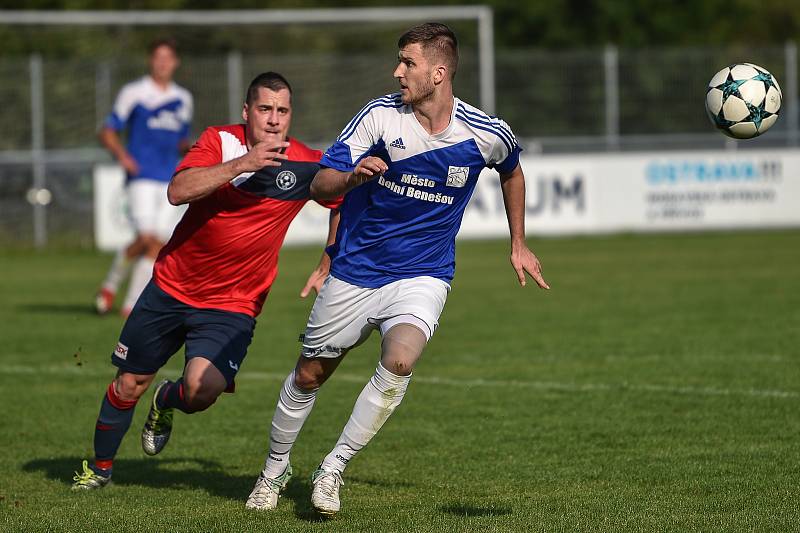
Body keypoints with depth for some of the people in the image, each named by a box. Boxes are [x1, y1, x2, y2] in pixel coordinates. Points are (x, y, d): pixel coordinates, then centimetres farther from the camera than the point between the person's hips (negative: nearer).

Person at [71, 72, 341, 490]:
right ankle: (99, 466, 33)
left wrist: (326, 268, 9)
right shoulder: (220, 141, -9)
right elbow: (178, 191, -26)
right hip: (172, 285, 1)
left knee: (202, 389, -23)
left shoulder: (306, 165, -8)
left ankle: (165, 403, 15)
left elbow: (346, 201, 11)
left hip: (232, 304, -1)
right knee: (129, 384, 8)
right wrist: (240, 164, -35)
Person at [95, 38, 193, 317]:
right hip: (142, 177, -5)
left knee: (159, 243, -4)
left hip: (172, 179, 5)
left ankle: (132, 304, 2)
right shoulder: (133, 93, 3)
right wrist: (121, 155, -17)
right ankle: (111, 282, 5)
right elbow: (107, 132, 2)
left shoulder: (183, 99, 17)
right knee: (146, 239, -19)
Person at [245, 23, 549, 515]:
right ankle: (275, 469, 36)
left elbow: (512, 171, 16)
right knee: (309, 375, 10)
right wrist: (351, 177, -36)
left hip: (422, 276, -1)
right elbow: (319, 185, -13)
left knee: (399, 362, -28)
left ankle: (332, 470, -13)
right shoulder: (381, 115, -12)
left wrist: (518, 245, 19)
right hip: (355, 271, 1)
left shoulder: (486, 134, -10)